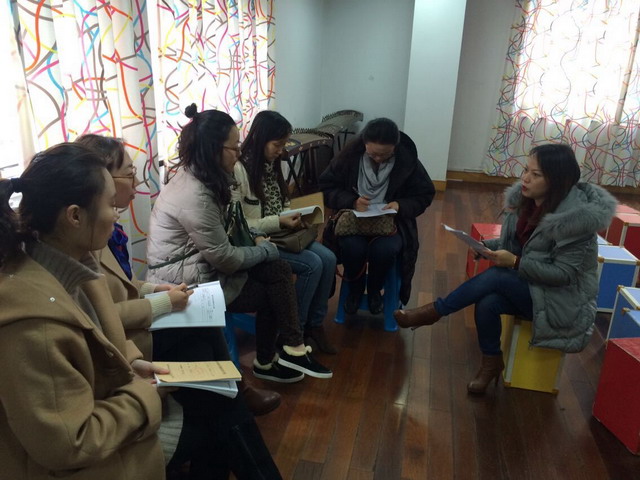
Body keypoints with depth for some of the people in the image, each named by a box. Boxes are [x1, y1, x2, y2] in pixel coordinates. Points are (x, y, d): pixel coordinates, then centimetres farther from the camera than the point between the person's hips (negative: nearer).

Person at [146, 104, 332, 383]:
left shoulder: (194, 176, 3)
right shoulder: (194, 195, -27)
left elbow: (221, 233, 11)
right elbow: (225, 258, -21)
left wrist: (255, 239, -3)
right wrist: (265, 249, -5)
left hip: (199, 265, 8)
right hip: (186, 282, -8)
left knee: (278, 270, -4)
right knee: (271, 293, -1)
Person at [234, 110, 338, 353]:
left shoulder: (271, 165, 10)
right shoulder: (238, 170, -16)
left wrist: (292, 218, -1)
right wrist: (279, 223, -23)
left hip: (280, 234, 8)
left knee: (328, 258, -13)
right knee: (312, 264, -23)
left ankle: (314, 324, 2)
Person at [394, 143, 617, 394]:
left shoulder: (577, 217, -23)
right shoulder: (523, 198, -2)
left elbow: (563, 273, -23)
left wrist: (515, 262, -29)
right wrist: (487, 245, -10)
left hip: (562, 300, -6)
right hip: (525, 285, 6)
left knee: (497, 276, -29)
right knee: (487, 303, -26)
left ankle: (434, 311, -13)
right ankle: (491, 363, -3)